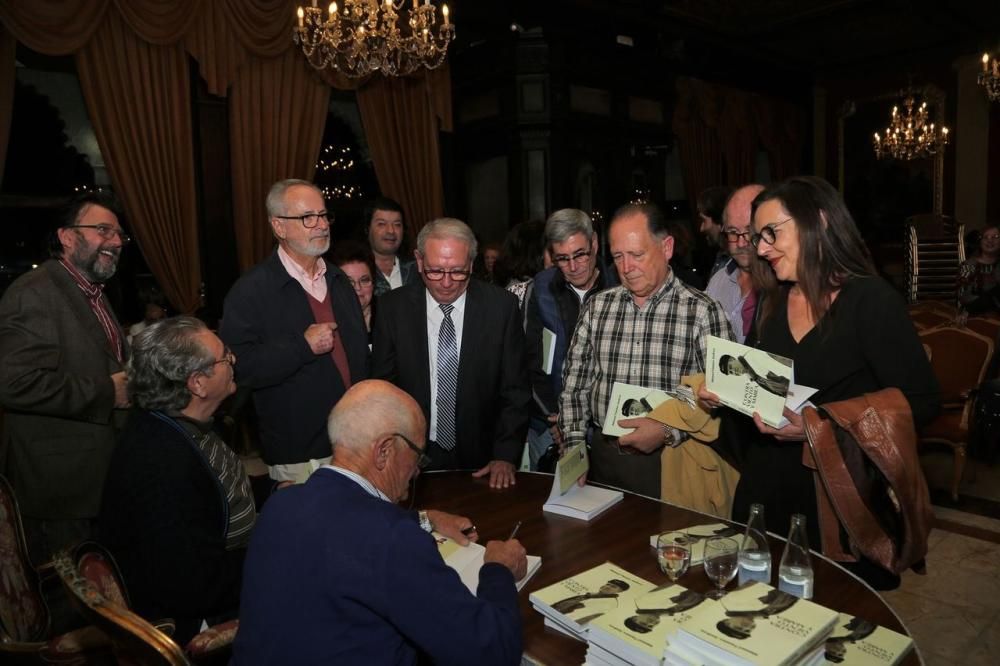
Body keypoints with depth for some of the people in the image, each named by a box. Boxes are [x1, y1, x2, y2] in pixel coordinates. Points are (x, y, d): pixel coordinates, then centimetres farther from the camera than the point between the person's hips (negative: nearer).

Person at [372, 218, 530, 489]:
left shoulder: (501, 306, -9)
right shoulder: (393, 307, -6)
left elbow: (515, 391, -5)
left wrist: (506, 455, -12)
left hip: (483, 461, 0)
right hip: (414, 459, 1)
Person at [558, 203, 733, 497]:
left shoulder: (703, 311, -7)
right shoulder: (597, 307, 4)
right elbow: (574, 387, 6)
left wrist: (668, 432, -20)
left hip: (670, 463, -3)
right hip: (603, 459, 3)